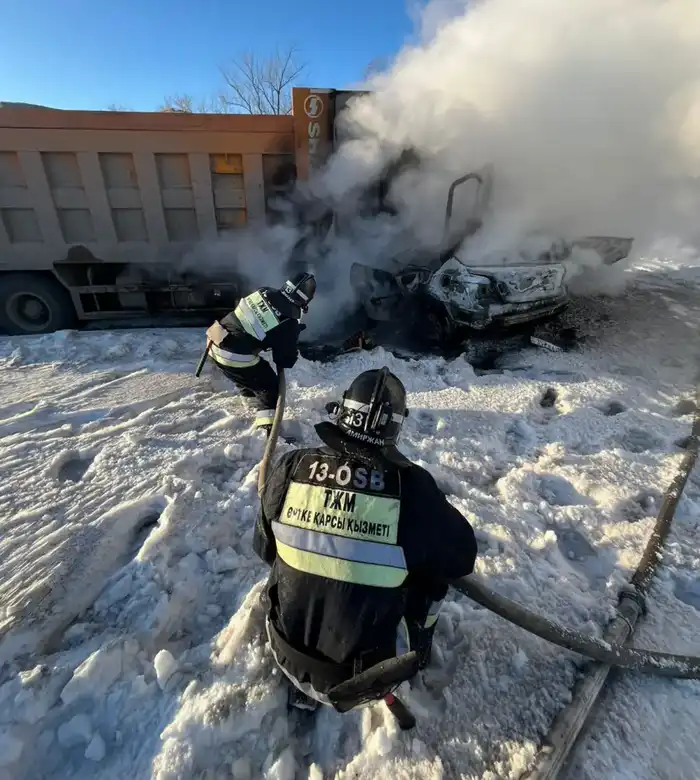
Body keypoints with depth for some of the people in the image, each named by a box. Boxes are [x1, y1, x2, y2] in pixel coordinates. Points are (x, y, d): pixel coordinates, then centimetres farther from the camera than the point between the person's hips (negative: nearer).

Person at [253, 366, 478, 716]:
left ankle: (305, 685, 42)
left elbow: (264, 548, -1)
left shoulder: (291, 468, -18)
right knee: (430, 575, 17)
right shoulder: (413, 487, -25)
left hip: (288, 651, 3)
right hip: (369, 672, -2)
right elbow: (462, 558, -7)